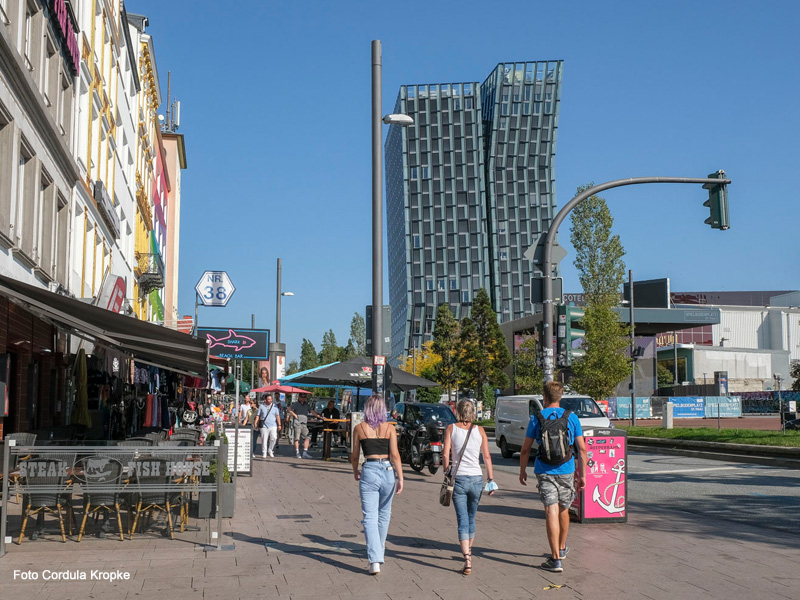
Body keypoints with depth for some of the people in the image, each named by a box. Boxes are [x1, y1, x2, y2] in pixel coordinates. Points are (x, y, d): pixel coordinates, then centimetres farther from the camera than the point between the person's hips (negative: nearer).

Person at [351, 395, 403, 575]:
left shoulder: (359, 428, 0)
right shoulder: (389, 428, 0)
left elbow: (354, 455, 7)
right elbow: (395, 455, -6)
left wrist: (355, 472, 24)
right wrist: (400, 477, -2)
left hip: (369, 472, -2)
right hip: (388, 472, 2)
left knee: (370, 518, -3)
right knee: (384, 514, 21)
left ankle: (375, 561, -14)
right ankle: (379, 551, 37)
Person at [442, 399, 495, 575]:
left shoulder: (451, 428, -1)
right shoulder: (479, 430, 3)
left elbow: (445, 455, -6)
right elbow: (487, 457, 1)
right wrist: (491, 478, 7)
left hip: (458, 478, -2)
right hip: (476, 478, 2)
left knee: (463, 520, -2)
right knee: (471, 518, 20)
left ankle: (467, 561, -13)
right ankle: (468, 551, 37)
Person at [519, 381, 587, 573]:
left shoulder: (536, 418, -2)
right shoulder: (572, 417, 1)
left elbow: (525, 450, 1)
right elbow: (582, 449, 2)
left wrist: (522, 471, 13)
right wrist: (582, 474, 9)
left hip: (544, 471, -2)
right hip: (566, 471, 2)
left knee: (551, 512, -6)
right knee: (563, 510, 20)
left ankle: (555, 559, -11)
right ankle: (562, 548, 39)